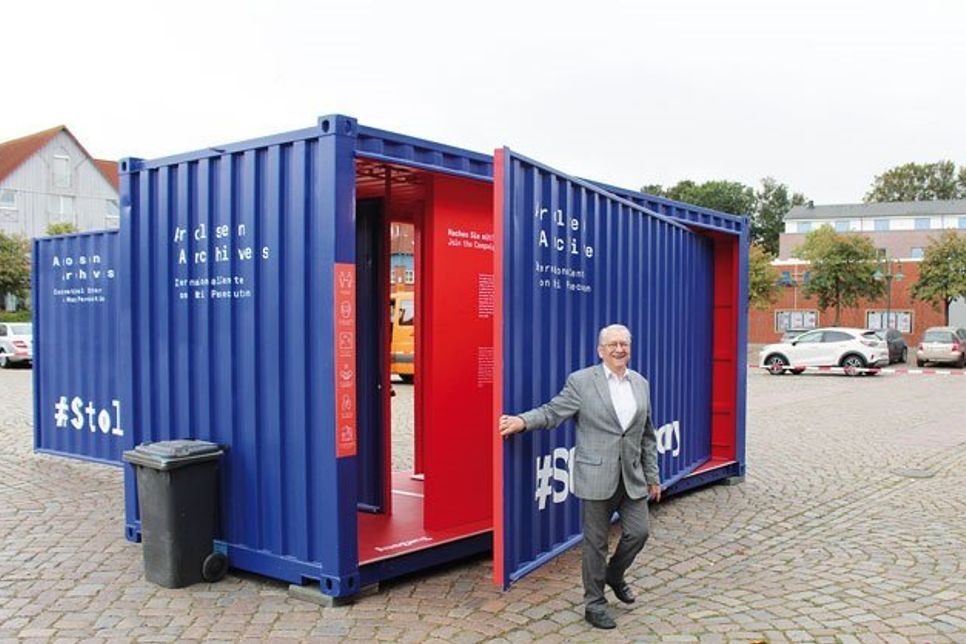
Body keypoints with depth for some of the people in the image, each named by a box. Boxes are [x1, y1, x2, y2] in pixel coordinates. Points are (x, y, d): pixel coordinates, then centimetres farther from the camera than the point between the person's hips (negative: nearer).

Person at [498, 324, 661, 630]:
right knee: (596, 542, 5)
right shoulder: (581, 381, -6)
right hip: (597, 476, -4)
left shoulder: (641, 383, 9)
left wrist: (652, 476, 14)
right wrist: (523, 421, -24)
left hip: (633, 476, 5)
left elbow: (647, 435, 14)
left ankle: (614, 575, 36)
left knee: (638, 532, 7)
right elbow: (552, 412, -6)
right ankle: (594, 603, 22)